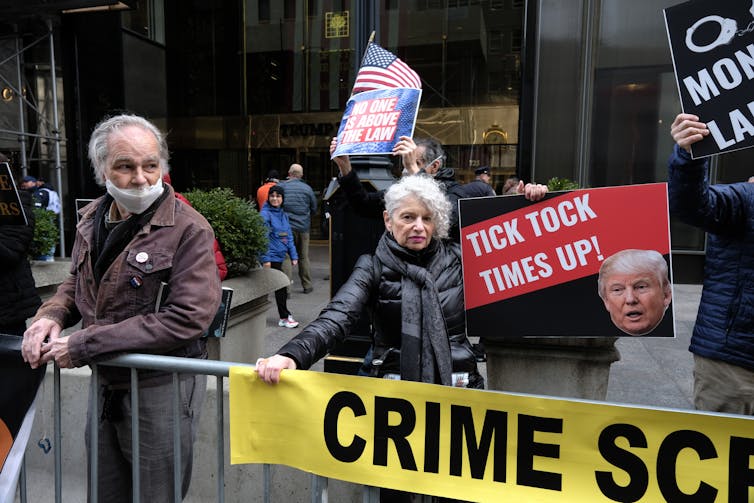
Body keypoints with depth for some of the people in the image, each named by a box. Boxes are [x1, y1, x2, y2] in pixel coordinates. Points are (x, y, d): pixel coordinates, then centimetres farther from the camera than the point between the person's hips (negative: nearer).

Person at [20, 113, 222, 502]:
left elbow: (187, 318, -27)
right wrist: (52, 314, -4)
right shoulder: (93, 217, 3)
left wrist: (84, 346, -23)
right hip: (104, 383, 7)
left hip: (160, 387, -6)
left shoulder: (188, 230, -20)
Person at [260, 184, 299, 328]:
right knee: (280, 286, -2)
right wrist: (266, 258, -20)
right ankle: (284, 317, 8)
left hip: (280, 255, 7)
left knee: (280, 286, 13)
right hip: (271, 256, -7)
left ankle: (284, 315, 23)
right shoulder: (265, 214, -11)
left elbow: (289, 236, 15)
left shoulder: (283, 214, 12)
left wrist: (294, 255, 10)